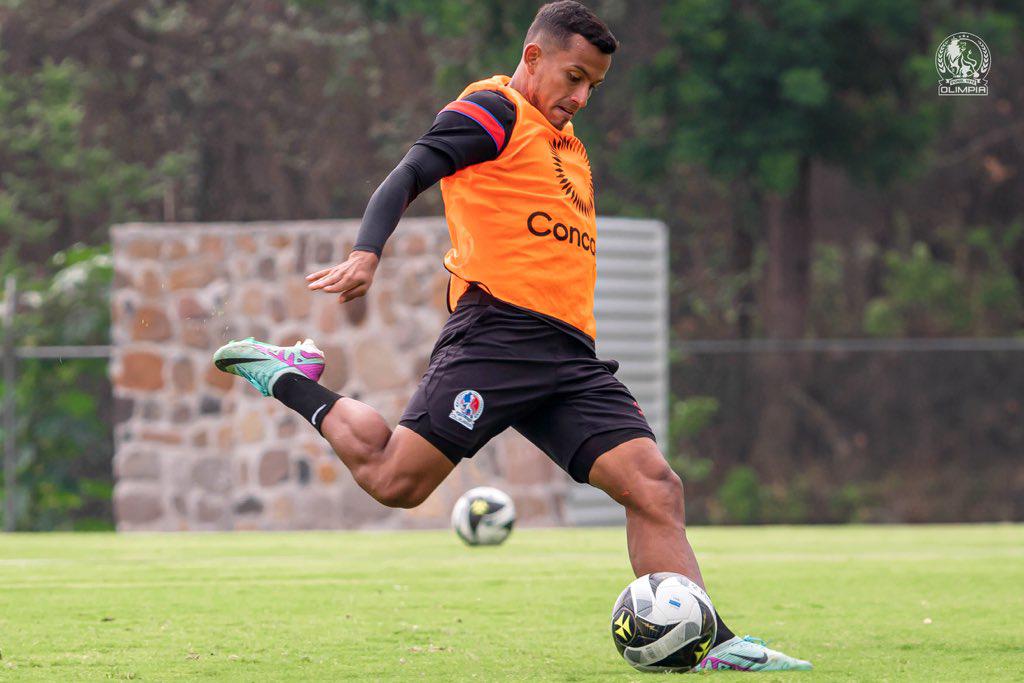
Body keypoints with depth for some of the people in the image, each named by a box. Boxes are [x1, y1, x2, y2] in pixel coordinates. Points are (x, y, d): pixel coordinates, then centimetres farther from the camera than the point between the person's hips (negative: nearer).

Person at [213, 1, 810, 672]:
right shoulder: (494, 111, 3)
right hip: (498, 332, -8)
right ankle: (290, 379, 9)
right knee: (395, 479, -15)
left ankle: (713, 645, -8)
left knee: (657, 488, -6)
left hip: (571, 353, 8)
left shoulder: (565, 141, 29)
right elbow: (407, 177, -10)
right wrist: (365, 255, -28)